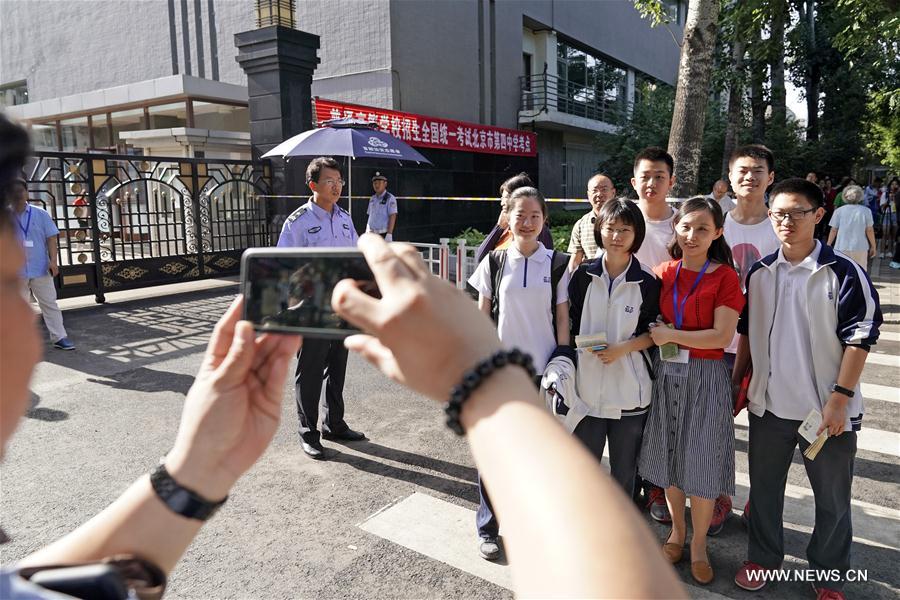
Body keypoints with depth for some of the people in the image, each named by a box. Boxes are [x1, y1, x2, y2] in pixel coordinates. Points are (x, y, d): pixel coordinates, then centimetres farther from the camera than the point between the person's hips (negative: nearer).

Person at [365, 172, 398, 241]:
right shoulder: (372, 199, 15)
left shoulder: (390, 198, -6)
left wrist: (389, 234, -22)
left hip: (384, 234, -7)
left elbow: (392, 217, -13)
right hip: (372, 234, 7)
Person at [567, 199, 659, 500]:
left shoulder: (648, 281, -3)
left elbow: (654, 333, 1)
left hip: (630, 390, -1)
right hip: (588, 387, 1)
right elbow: (570, 324, 8)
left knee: (624, 469, 13)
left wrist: (623, 348, -15)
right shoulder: (584, 275, 2)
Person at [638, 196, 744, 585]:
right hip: (665, 374, 4)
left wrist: (670, 335, -16)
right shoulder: (663, 273, 4)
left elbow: (722, 337, -15)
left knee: (702, 463, 5)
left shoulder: (725, 277, -8)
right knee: (668, 457, 13)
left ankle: (699, 544, 25)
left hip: (705, 377, -4)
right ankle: (677, 531, 34)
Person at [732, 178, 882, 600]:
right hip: (768, 405, 4)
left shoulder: (843, 273, -11)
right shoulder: (759, 273, 3)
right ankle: (762, 557, 37)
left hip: (826, 408, -4)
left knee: (832, 500, 12)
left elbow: (859, 337, -11)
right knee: (763, 489, 17)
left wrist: (840, 397, -15)